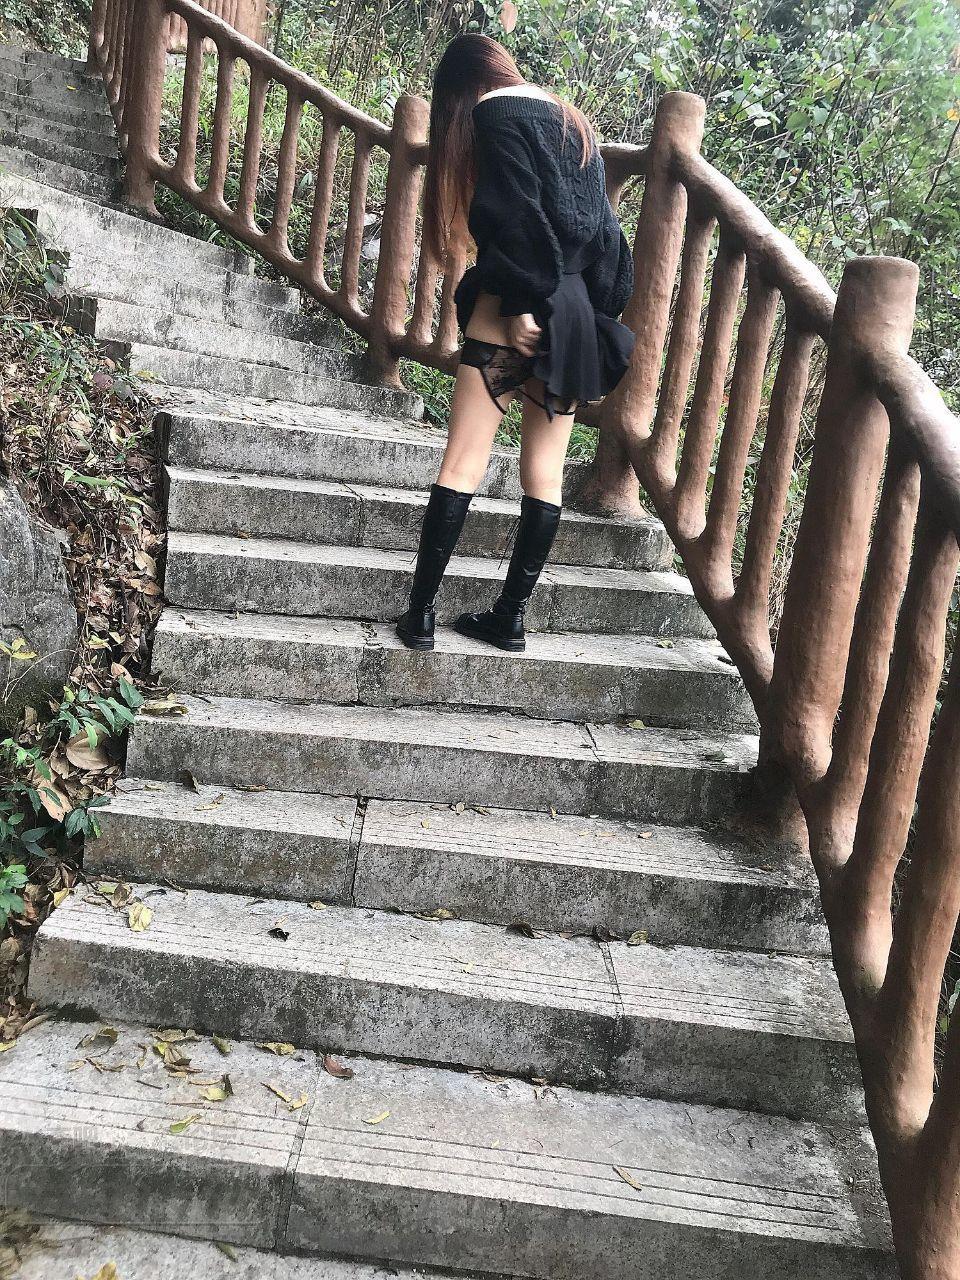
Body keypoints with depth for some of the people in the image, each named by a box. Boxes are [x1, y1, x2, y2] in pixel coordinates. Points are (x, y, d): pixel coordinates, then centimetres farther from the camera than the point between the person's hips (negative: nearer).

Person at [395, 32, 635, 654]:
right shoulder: (574, 119, 23)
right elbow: (603, 226, 17)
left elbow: (516, 213, -14)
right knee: (545, 473, 6)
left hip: (523, 307, -7)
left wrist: (520, 304, -18)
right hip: (579, 315, 7)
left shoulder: (493, 112, 1)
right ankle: (511, 616, 12)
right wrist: (597, 313, 13)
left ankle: (420, 613, -4)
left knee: (463, 463, -5)